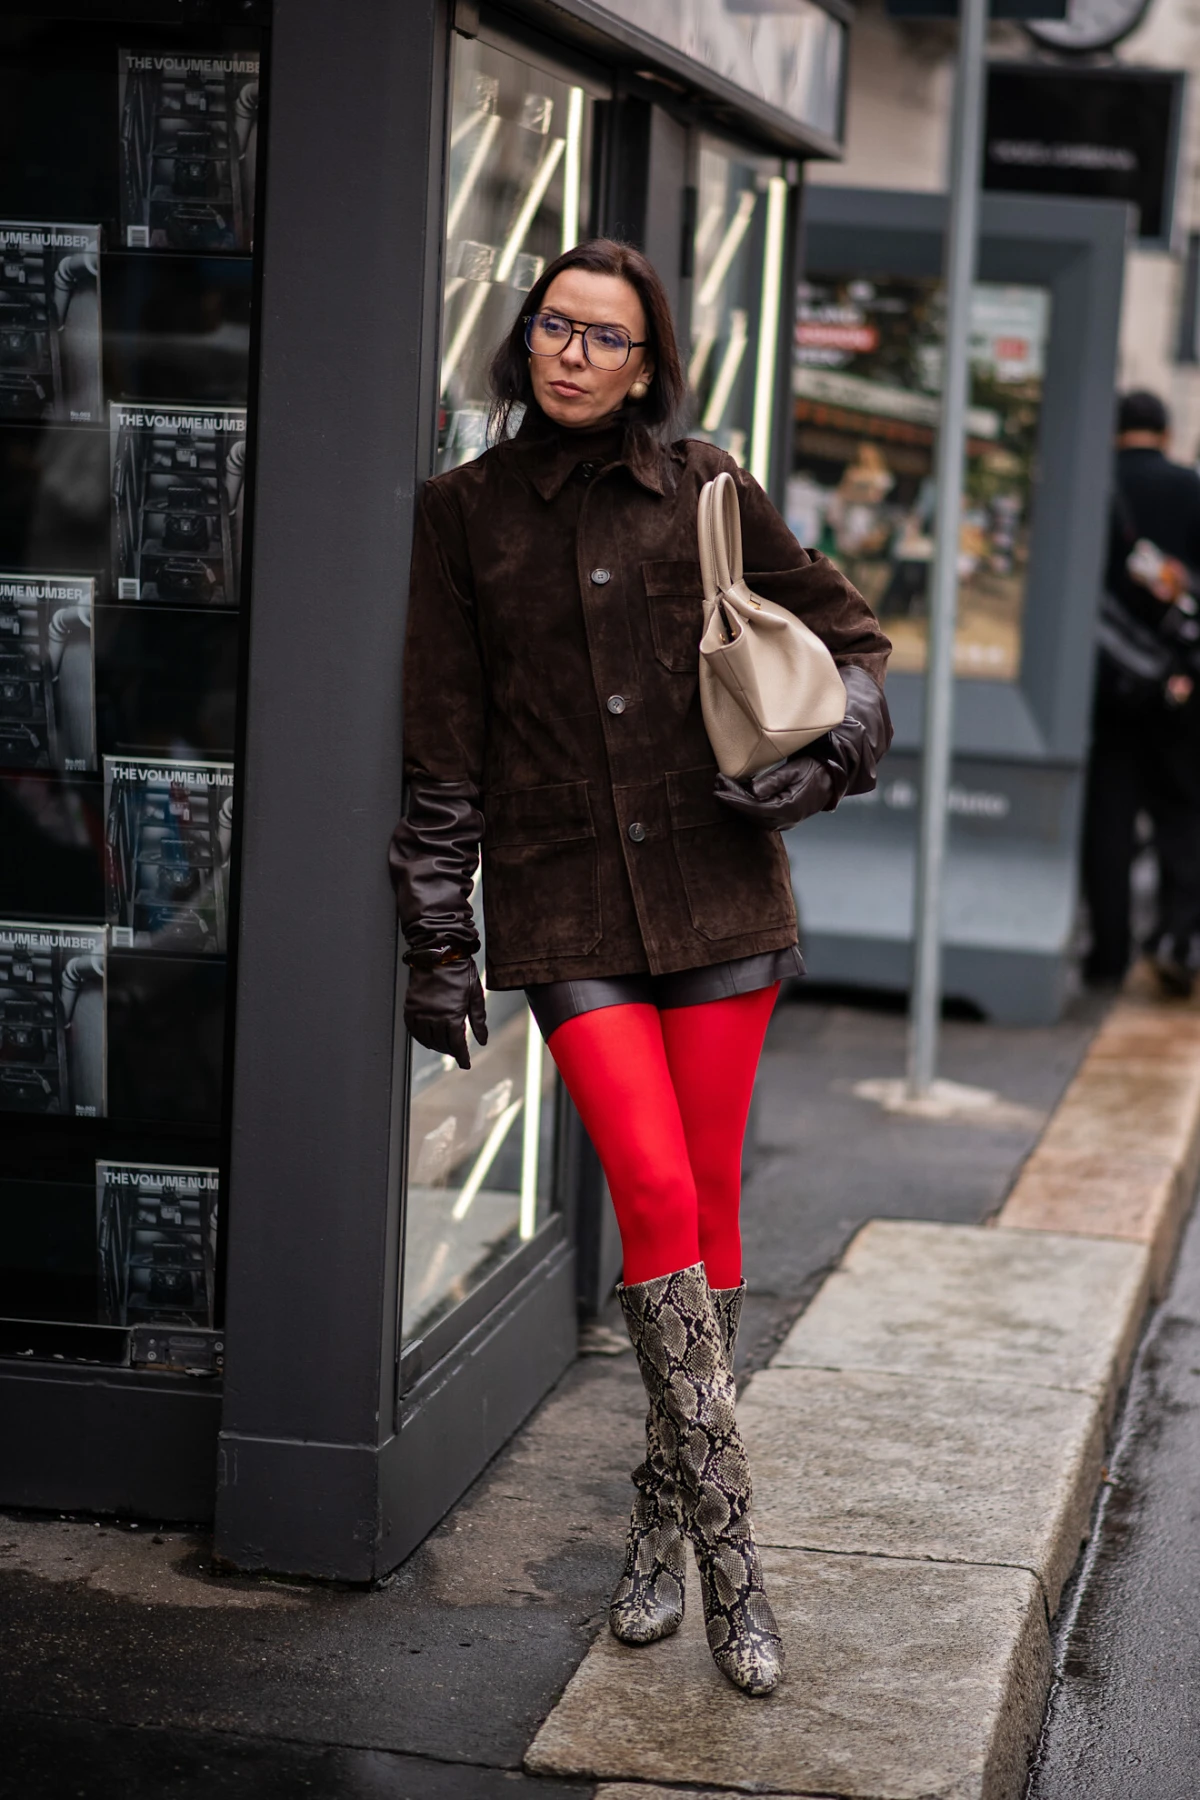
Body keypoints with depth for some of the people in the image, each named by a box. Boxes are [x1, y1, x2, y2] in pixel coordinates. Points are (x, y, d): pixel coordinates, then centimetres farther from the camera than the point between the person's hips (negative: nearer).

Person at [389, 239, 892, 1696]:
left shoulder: (706, 493, 5)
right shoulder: (463, 514, 5)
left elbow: (849, 639, 16)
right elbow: (441, 752, 5)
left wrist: (821, 761, -2)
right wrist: (436, 945, 4)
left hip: (717, 892, 1)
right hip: (566, 907, -1)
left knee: (707, 1200, 4)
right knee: (655, 1189, -14)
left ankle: (663, 1515, 19)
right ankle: (727, 1548, -8)